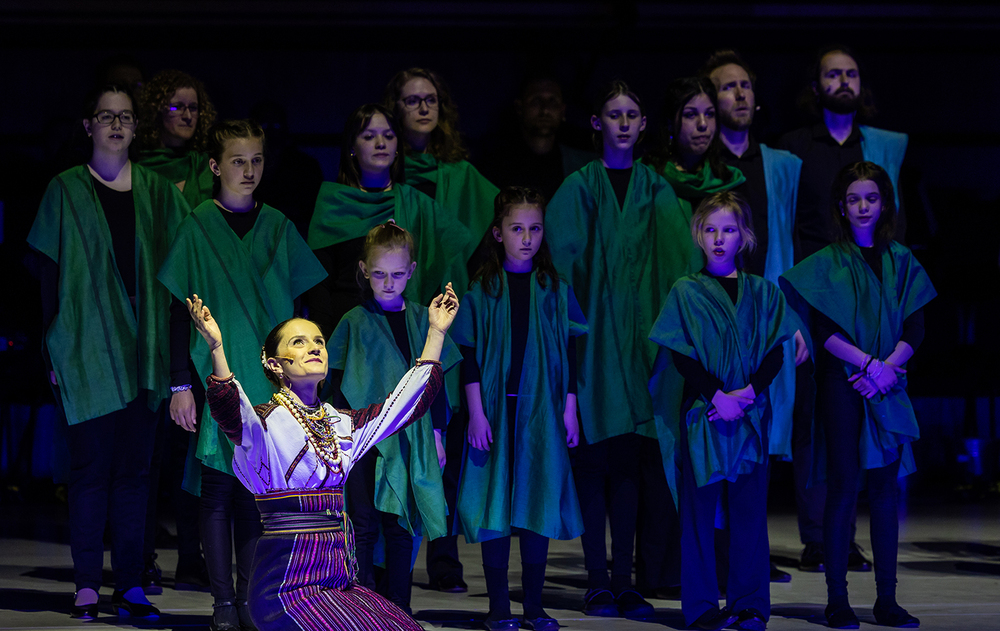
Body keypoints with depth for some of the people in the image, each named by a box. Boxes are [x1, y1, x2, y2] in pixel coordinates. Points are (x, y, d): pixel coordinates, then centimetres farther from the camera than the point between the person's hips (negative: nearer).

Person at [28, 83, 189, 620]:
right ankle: (87, 586, -1)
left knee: (134, 467, 3)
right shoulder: (66, 191, 3)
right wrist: (53, 349, -3)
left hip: (142, 349, 3)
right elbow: (50, 275, 2)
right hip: (87, 349, -2)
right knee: (91, 465, -4)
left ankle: (130, 584, 5)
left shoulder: (157, 192, 10)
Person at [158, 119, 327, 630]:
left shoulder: (276, 226, 9)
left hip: (270, 381, 3)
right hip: (217, 378, -3)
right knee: (217, 490, -1)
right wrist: (180, 384, -5)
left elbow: (295, 304, 13)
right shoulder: (198, 227, 0)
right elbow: (180, 312, -1)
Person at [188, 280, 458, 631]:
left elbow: (411, 400, 23)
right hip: (289, 581, -7)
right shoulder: (265, 423, -3)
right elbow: (229, 412, -26)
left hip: (340, 576, 7)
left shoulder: (341, 424, 16)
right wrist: (216, 349, -42)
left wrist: (436, 332, 20)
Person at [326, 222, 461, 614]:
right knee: (365, 527, -1)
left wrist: (436, 432, 10)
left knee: (402, 527, 7)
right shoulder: (355, 322, -2)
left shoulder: (420, 320, 7)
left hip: (410, 441, 3)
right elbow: (340, 385, 0)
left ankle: (398, 609, 14)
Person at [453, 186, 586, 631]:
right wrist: (476, 412, -7)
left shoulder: (554, 289, 6)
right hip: (496, 408, -2)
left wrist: (570, 410, 4)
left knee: (539, 505, 3)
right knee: (496, 504, -1)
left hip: (542, 411, 2)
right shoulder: (483, 290, 0)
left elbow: (568, 354, 9)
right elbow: (470, 356, -1)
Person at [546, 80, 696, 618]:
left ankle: (624, 581, 3)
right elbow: (561, 260, 1)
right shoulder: (578, 189, 5)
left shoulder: (655, 190, 10)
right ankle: (596, 581, 3)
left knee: (630, 457, 0)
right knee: (594, 457, -2)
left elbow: (679, 261, 2)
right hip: (593, 332, -2)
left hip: (641, 333, 2)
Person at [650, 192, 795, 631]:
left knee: (749, 511, 2)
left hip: (751, 414, 2)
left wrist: (747, 392, -13)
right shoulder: (686, 292, 3)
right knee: (700, 511, 0)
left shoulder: (762, 292, 9)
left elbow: (775, 352, 3)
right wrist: (717, 396, -14)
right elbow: (681, 356, -3)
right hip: (701, 414, -1)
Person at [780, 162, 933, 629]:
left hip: (888, 388, 3)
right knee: (843, 488, -5)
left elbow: (914, 327, 5)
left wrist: (888, 367, -11)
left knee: (885, 490, 2)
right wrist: (867, 362, -17)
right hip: (842, 384, -3)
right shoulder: (828, 262, 2)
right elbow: (824, 329, -6)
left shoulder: (900, 261, 11)